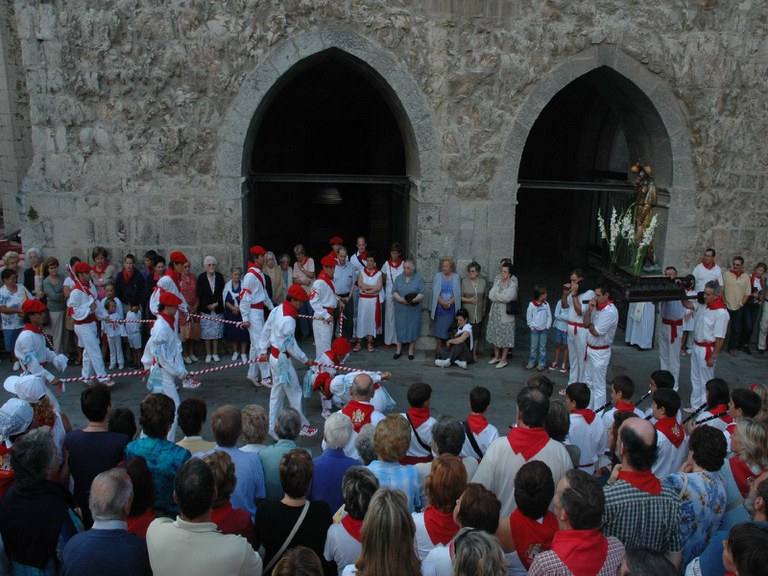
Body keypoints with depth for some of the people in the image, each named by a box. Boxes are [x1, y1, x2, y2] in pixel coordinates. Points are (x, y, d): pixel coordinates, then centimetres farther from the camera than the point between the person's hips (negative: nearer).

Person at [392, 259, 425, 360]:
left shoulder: (418, 279, 2)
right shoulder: (398, 278, 8)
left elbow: (421, 295, -5)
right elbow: (394, 292, 0)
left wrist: (413, 300, -23)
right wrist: (401, 299, -19)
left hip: (414, 309, -1)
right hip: (400, 309, 2)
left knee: (413, 328, 2)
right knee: (400, 328, 5)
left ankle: (411, 351, 14)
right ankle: (399, 350, 15)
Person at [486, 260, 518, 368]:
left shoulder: (513, 284, -11)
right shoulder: (497, 281, 3)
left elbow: (507, 298, -25)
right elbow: (490, 296, -5)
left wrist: (495, 295, -13)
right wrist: (501, 298, -16)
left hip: (506, 314, -5)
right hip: (495, 313, 5)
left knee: (505, 337, 2)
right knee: (495, 334, 14)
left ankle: (503, 359, 13)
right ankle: (497, 356, 29)